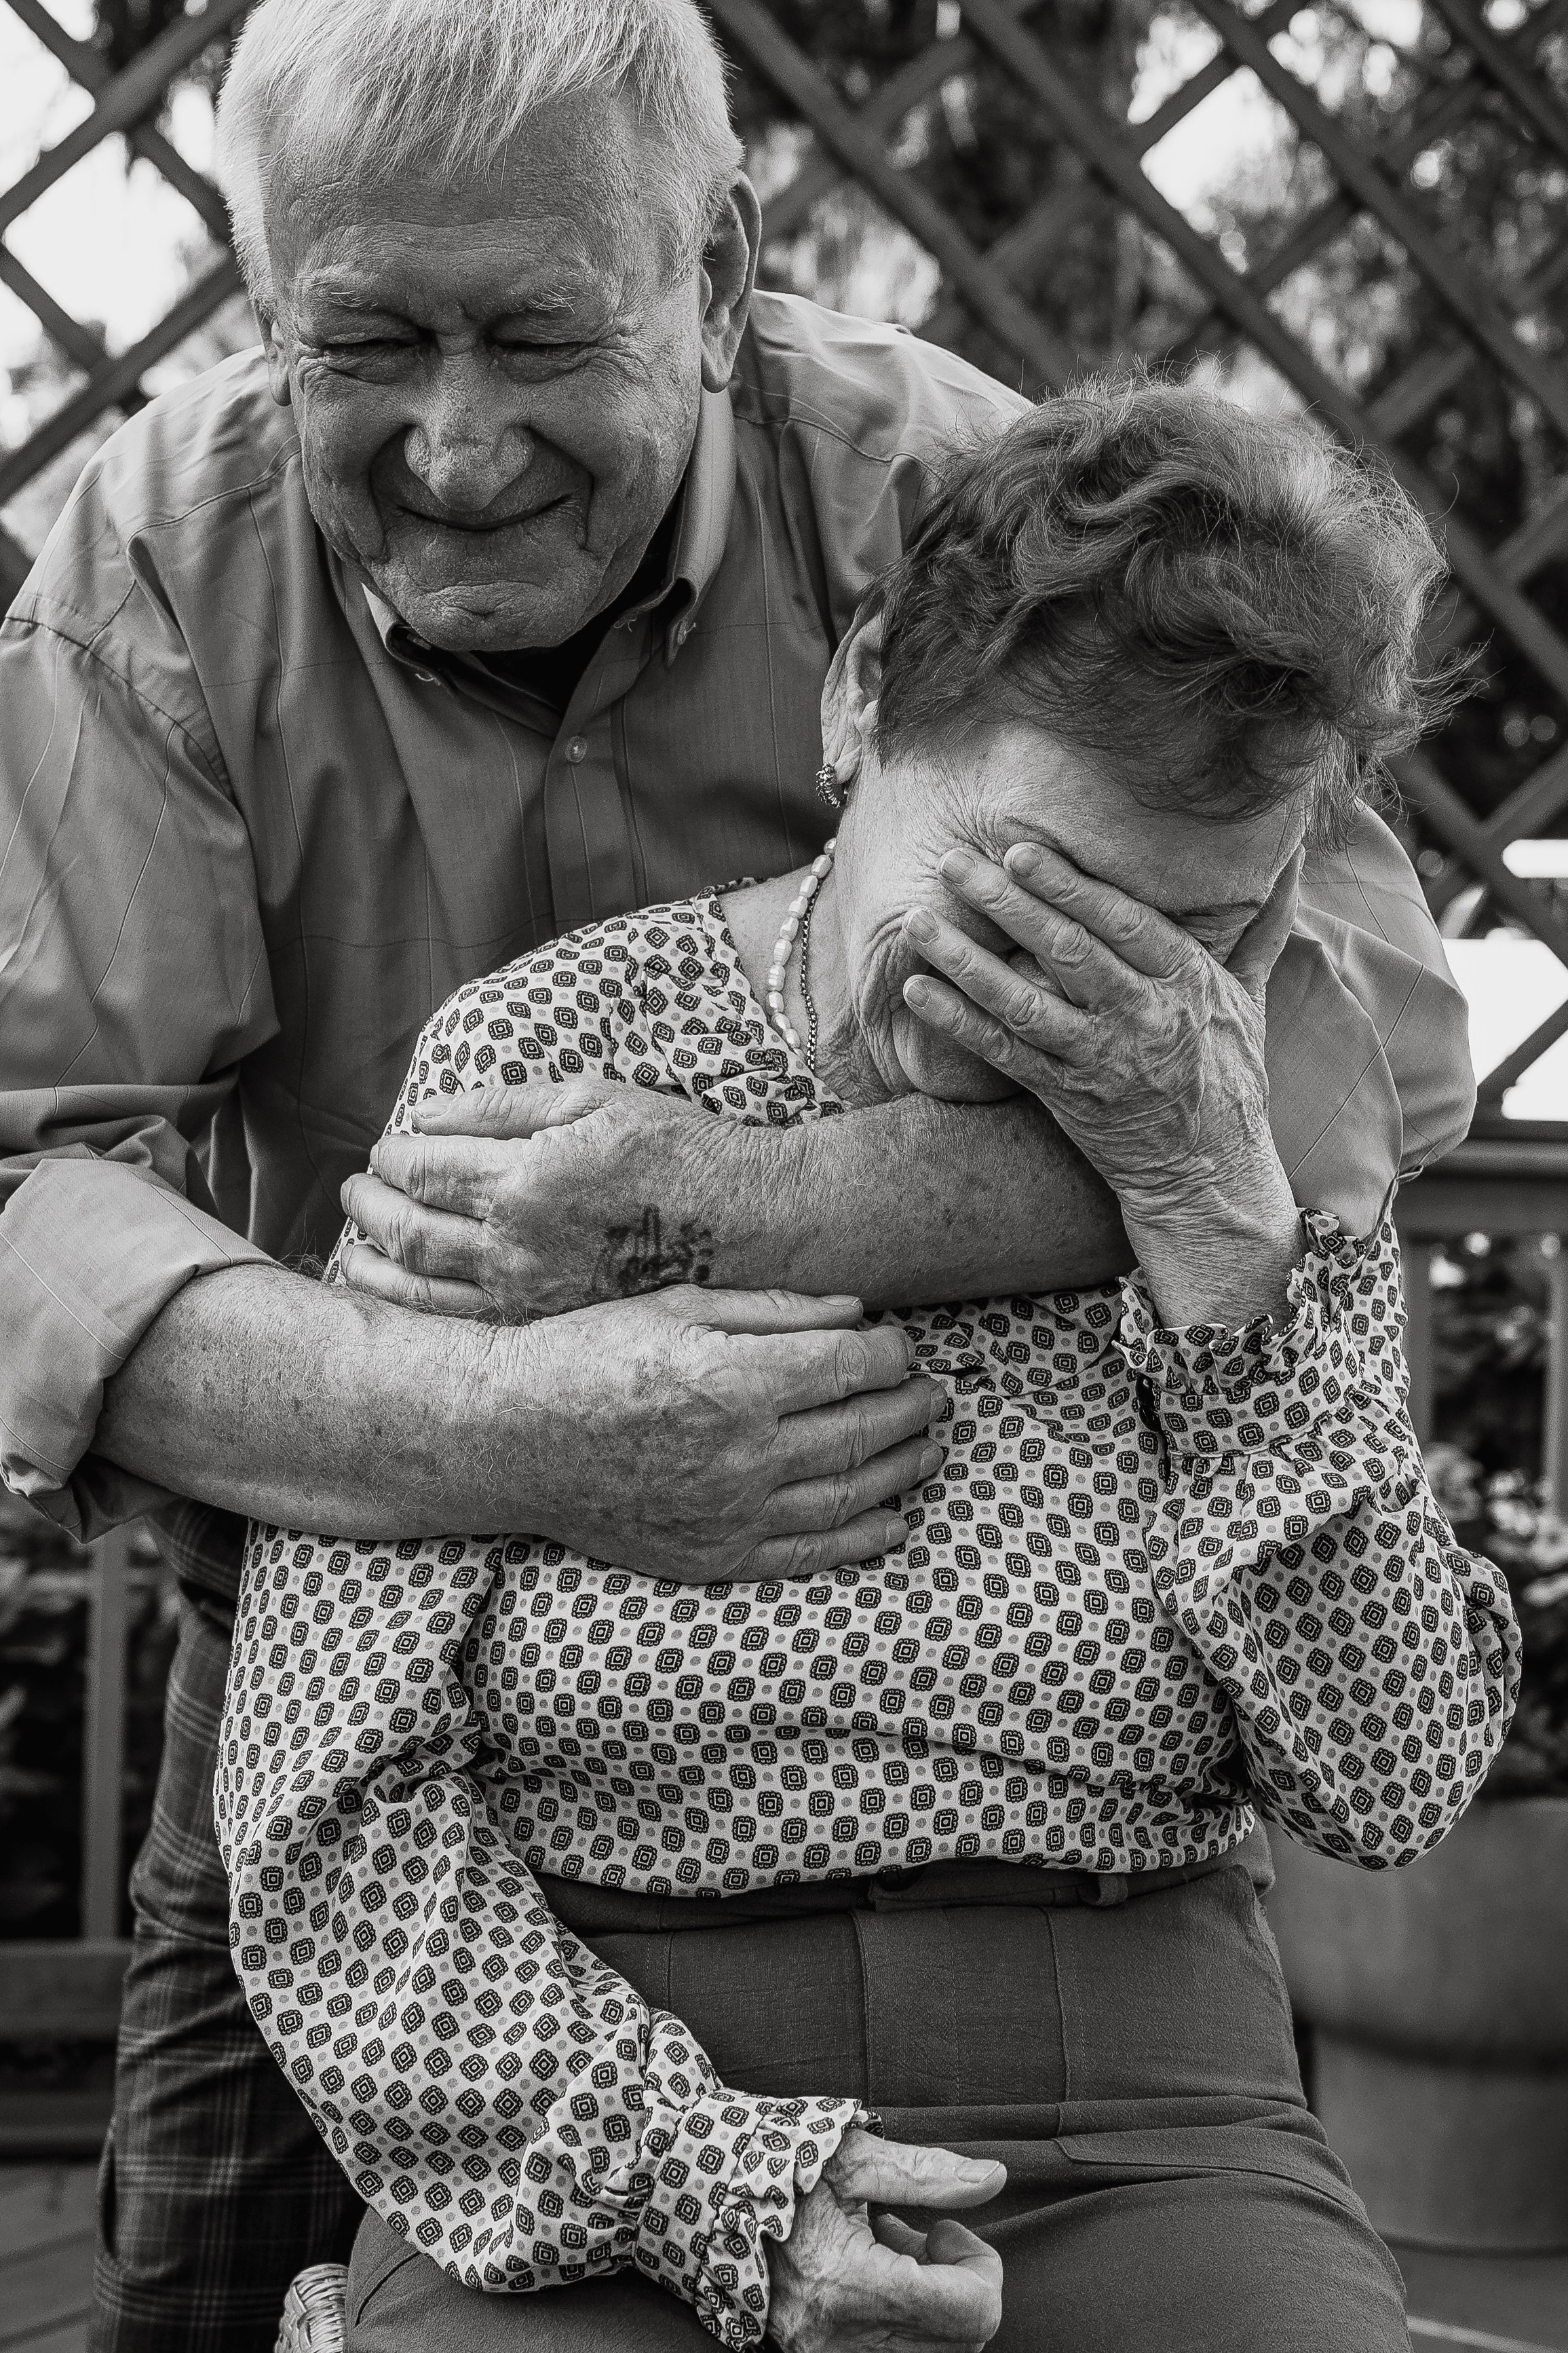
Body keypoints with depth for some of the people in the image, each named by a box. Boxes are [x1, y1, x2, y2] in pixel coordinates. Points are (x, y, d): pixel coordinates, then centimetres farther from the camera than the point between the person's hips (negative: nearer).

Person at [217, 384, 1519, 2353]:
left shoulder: (1247, 1139, 6)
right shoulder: (535, 1060, -1)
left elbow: (1393, 1783, -2)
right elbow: (338, 1801, -3)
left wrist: (1217, 1220, -9)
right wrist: (684, 2171, -14)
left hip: (1141, 2133, 2)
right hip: (577, 2146, -1)